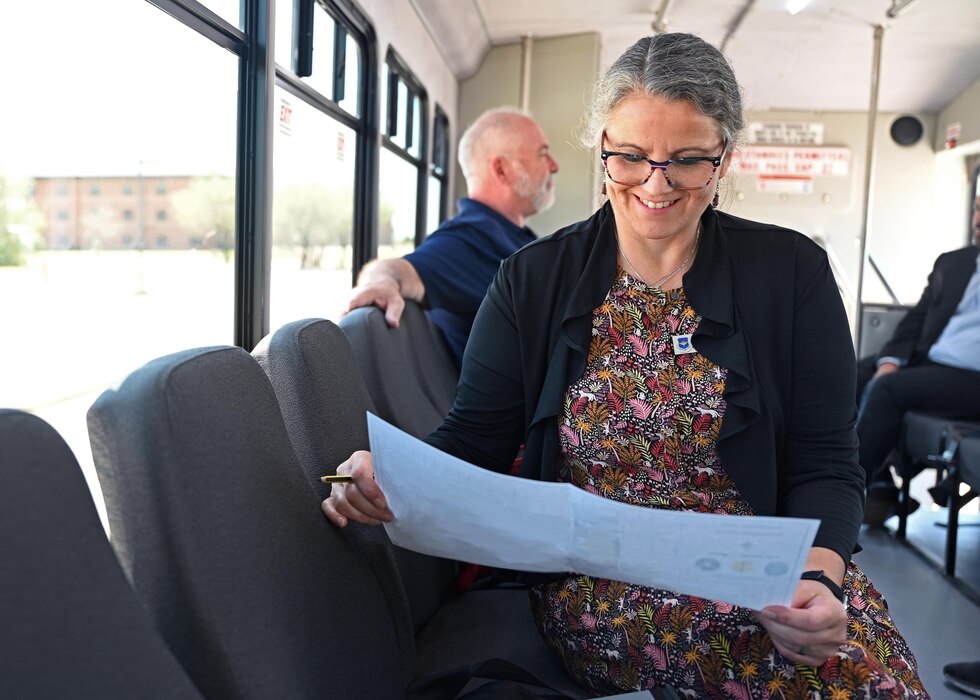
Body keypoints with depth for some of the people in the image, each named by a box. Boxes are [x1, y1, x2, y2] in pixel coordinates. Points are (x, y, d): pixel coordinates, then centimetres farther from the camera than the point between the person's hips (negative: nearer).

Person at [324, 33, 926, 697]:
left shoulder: (793, 272, 2)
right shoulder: (532, 279, 2)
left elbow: (825, 466, -1)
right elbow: (473, 438, -2)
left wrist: (818, 579, -21)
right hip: (595, 587, -2)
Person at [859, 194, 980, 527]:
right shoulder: (951, 263, 21)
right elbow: (917, 319, 15)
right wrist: (891, 360, -1)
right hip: (926, 361, 6)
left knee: (889, 388, -27)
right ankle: (880, 486, -11)